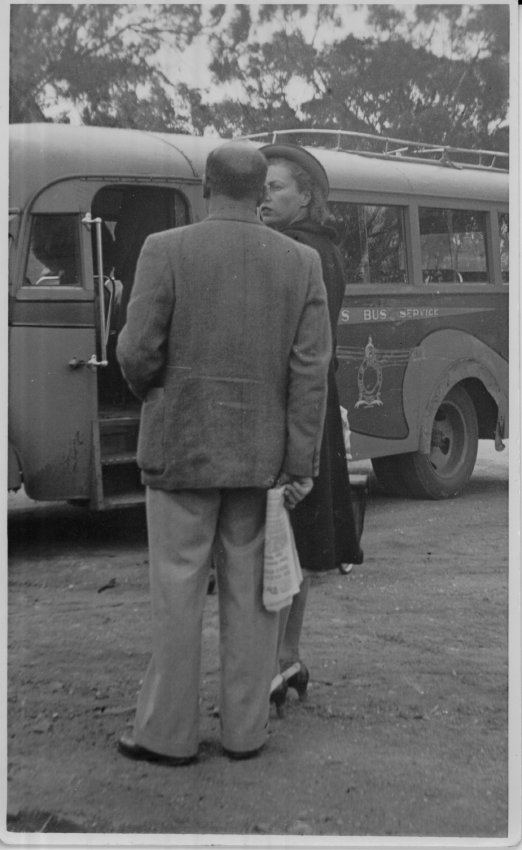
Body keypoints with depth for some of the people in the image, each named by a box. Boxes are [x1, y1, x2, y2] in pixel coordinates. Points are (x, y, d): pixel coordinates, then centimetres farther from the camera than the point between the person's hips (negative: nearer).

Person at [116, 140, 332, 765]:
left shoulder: (166, 250, -9)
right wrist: (301, 467, -6)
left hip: (183, 447, -2)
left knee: (178, 591, 5)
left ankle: (168, 733, 13)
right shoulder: (301, 262, -1)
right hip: (263, 453, 3)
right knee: (251, 592, 10)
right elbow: (310, 371, -7)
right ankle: (245, 729, 17)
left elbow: (137, 352, -12)